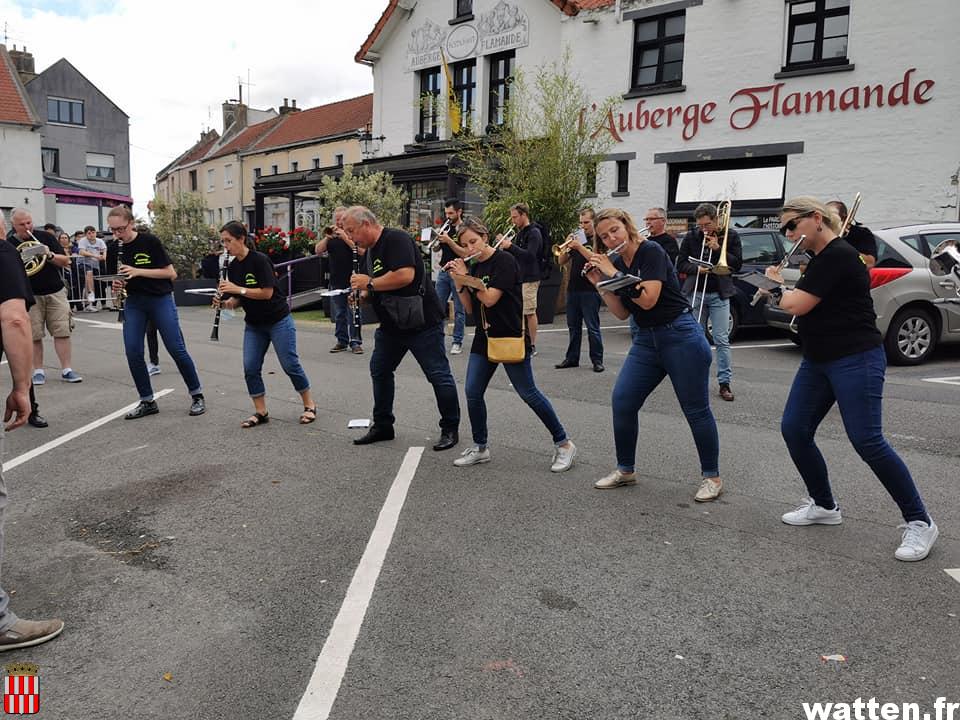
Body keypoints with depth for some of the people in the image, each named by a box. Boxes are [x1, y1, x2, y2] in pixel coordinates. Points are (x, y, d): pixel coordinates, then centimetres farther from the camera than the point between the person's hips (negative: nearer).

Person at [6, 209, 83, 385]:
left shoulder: (45, 237, 3)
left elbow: (66, 261, 3)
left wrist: (50, 256, -16)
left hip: (55, 292, 0)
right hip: (29, 296, 0)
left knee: (62, 332, -3)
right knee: (34, 335, 2)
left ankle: (66, 370, 2)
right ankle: (38, 371, 13)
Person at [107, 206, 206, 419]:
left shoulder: (149, 241, -11)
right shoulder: (115, 249, 3)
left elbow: (171, 273, -13)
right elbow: (121, 278, 14)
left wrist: (138, 271, -22)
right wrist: (117, 284, -9)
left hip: (160, 300, -4)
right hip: (133, 303, 5)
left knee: (176, 349, -5)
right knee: (133, 353, -4)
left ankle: (197, 395, 10)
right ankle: (147, 401, 10)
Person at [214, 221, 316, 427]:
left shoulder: (259, 260, -17)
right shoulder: (232, 267, 4)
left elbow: (267, 293, -23)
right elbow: (238, 300, 8)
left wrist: (237, 289, -26)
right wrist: (225, 302, -13)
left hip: (279, 321, -6)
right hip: (254, 324, 6)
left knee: (290, 364, -3)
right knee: (250, 367, -3)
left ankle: (309, 405, 13)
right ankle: (261, 412, 9)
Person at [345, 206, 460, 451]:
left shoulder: (396, 239, -16)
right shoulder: (372, 249, 14)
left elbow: (405, 275, -31)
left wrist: (369, 283, -18)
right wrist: (363, 294, 2)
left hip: (422, 322, -10)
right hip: (391, 324, 10)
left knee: (438, 375, -2)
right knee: (379, 370, 12)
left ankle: (450, 429, 11)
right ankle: (382, 426, 25)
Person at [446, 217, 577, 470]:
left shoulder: (504, 261, -12)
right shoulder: (474, 268, 10)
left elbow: (490, 299, -20)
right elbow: (470, 308, 10)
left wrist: (465, 277, -10)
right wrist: (459, 282, -2)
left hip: (511, 337, -7)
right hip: (484, 338, 7)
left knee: (528, 393, -3)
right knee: (472, 392, 2)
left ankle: (563, 444, 10)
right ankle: (480, 447, 18)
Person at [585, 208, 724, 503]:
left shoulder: (651, 251, -13)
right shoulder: (615, 263, 8)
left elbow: (648, 300, -23)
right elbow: (622, 313, 9)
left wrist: (614, 274, -18)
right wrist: (600, 285, -1)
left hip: (680, 336, -7)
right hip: (645, 340, 7)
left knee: (696, 409, 0)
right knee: (622, 401, -1)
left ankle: (712, 477, 15)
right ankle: (626, 470, 15)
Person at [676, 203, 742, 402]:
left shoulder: (730, 236, 1)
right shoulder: (691, 237, 2)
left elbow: (737, 264, -4)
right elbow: (680, 264, 3)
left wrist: (717, 248, -14)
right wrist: (696, 269, -16)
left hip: (719, 294, -2)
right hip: (695, 293, 2)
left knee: (722, 340, -4)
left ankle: (724, 383, 0)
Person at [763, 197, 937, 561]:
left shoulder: (838, 255, -17)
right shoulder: (819, 258, 14)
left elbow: (796, 305, -20)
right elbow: (804, 306, 17)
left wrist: (776, 285, -1)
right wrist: (783, 287, 0)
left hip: (855, 360, -10)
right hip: (817, 361, 10)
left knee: (867, 441, -11)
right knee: (794, 429, 4)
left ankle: (919, 522, 4)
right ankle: (824, 506, 21)